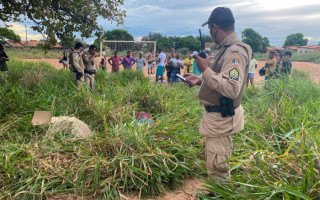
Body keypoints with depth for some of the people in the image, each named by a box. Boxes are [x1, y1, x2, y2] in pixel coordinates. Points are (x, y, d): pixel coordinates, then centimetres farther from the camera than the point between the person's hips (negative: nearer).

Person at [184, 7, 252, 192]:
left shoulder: (235, 52, -22)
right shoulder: (227, 49, 10)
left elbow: (231, 89, -33)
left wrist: (206, 70, -27)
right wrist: (200, 79, 11)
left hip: (222, 119, -11)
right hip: (218, 116, 11)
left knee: (217, 167, 2)